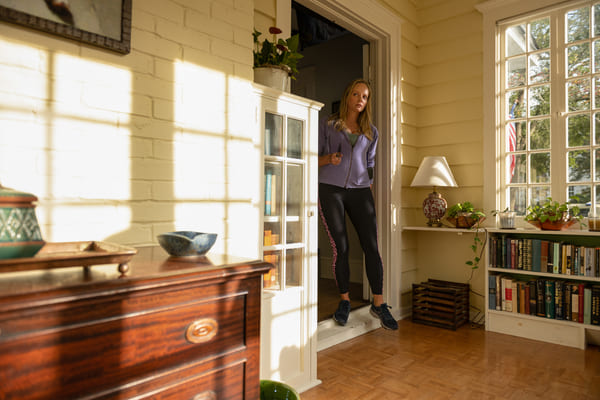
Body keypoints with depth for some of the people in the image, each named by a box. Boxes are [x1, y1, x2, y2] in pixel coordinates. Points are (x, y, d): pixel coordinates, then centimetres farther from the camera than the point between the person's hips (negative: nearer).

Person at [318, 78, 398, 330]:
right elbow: (314, 158, 7)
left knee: (371, 246, -4)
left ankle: (378, 304, 7)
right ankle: (344, 301, 13)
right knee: (340, 247, -3)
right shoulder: (328, 126, 8)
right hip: (330, 189, -2)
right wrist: (329, 158, -13)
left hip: (359, 191, 3)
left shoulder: (371, 132, 16)